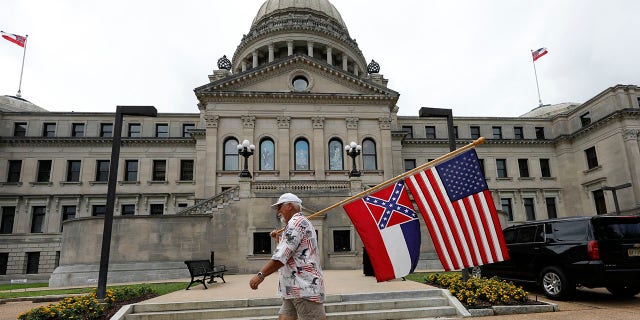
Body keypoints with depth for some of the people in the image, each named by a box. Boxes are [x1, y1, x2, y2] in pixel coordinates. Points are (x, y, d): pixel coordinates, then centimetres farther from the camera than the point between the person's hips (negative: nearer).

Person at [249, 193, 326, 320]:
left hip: (305, 288, -10)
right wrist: (278, 240, 25)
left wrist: (261, 275, -17)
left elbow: (282, 256, -20)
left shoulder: (296, 222, -10)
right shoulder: (300, 223, 24)